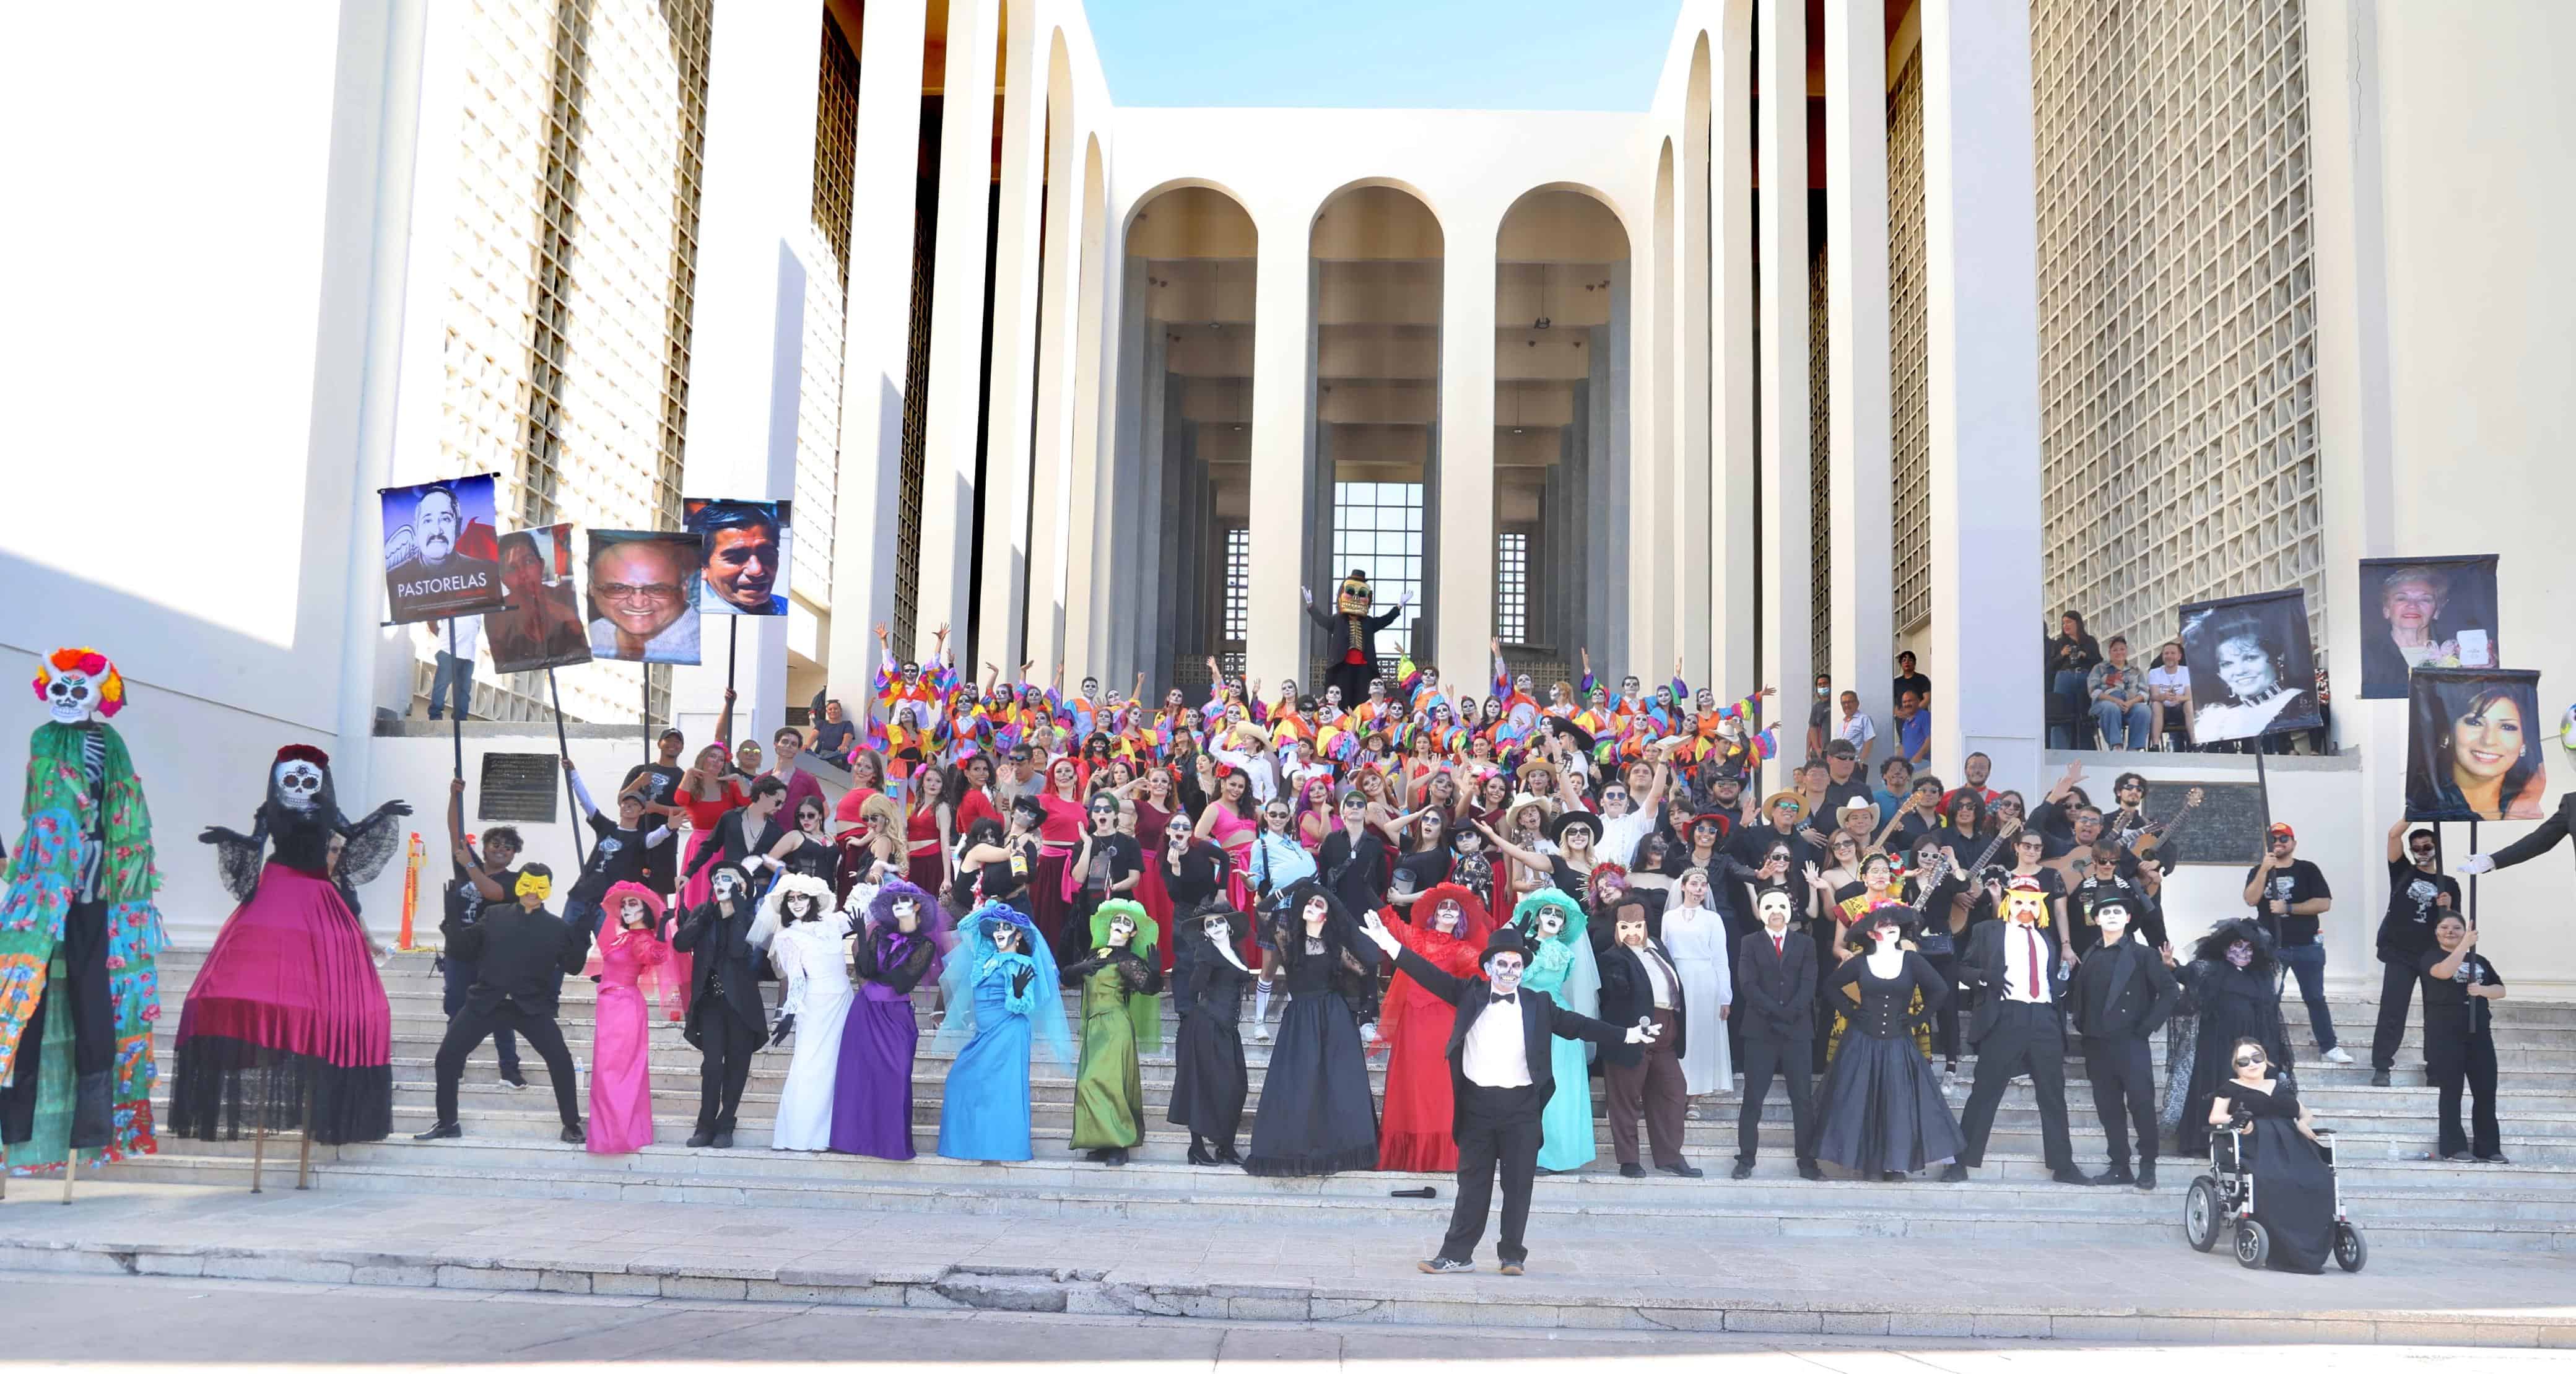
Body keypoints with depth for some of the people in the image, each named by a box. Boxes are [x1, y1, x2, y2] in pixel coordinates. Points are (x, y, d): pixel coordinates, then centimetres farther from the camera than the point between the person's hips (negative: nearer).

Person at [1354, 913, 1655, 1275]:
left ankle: (1513, 1255, 16)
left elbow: (1575, 1025, 7)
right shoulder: (1470, 994, 5)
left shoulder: (1538, 1004, 7)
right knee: (1472, 1183, 6)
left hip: (1521, 1106, 0)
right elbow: (1432, 975, 0)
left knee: (1518, 1184, 5)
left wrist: (1627, 1035, 1)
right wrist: (1390, 944, -8)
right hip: (1478, 1104, 0)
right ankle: (1457, 1254, 11)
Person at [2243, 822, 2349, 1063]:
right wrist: (2265, 869, -20)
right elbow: (2251, 900, -12)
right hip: (2271, 947, 1)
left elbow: (2325, 903, -9)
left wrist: (2288, 908, -16)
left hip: (2306, 946, -1)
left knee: (2315, 998, 3)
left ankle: (2328, 1048, 8)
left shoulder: (2308, 870, 0)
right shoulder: (2257, 871, 5)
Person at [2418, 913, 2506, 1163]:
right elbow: (2444, 972, -20)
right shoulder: (2430, 957, 1)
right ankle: (2454, 1148, 0)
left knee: (2486, 1091, 3)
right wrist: (2466, 944, -20)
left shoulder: (2480, 961, 16)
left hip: (2479, 1032, 5)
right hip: (2445, 1032, -4)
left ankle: (2488, 1148, 10)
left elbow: (2501, 990, 12)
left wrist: (2483, 990, -9)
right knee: (2452, 1090, -3)